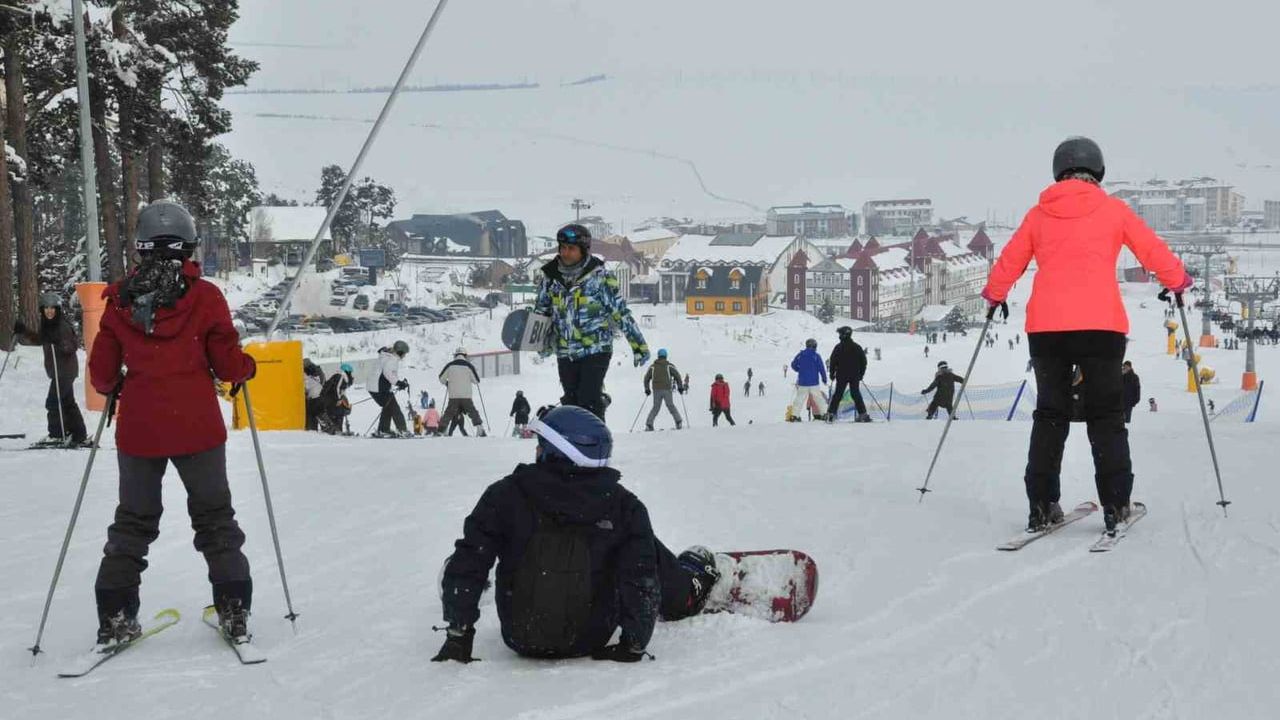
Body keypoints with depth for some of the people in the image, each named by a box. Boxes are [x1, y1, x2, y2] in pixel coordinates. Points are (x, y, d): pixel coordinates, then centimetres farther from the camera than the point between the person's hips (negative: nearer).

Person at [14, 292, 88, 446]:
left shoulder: (63, 326, -16)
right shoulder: (46, 325, 9)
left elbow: (74, 346, -21)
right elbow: (38, 339, 27)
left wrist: (57, 341, -35)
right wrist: (22, 331, 16)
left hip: (65, 370, -9)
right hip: (56, 370, 9)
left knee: (53, 401, -8)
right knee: (67, 402, 12)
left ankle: (57, 435, 1)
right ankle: (80, 435, 19)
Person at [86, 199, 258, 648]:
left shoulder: (119, 299, 0)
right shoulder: (204, 296, -7)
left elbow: (101, 372, 4)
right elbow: (229, 365, -5)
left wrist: (113, 388, 26)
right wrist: (247, 367, 17)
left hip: (138, 429, 2)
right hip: (197, 427, -2)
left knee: (133, 522, 16)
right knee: (214, 519, 12)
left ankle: (115, 618, 14)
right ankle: (234, 613, 10)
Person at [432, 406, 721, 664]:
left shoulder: (505, 495, -15)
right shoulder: (622, 506, -13)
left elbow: (467, 565, -13)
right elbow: (642, 580, -12)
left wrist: (457, 637, -5)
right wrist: (635, 645, -1)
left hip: (520, 639, 0)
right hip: (592, 641, 0)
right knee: (643, 547, 20)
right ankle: (691, 588, 48)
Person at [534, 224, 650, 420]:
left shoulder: (600, 277, -9)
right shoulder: (550, 277, 4)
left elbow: (621, 312, -5)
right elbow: (541, 311, 18)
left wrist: (639, 345, -4)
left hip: (596, 351, -5)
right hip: (565, 353, 5)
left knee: (588, 401, -13)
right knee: (571, 402, 10)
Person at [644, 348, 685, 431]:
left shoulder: (652, 366, 11)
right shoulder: (669, 366, 4)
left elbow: (646, 378, 13)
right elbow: (677, 375, -1)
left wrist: (647, 389, 23)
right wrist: (680, 387, 7)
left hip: (656, 390, 2)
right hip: (667, 389, -2)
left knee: (655, 407, 9)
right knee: (670, 406, 9)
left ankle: (649, 424, -1)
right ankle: (679, 422, 2)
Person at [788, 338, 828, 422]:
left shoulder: (800, 355, 3)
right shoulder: (816, 356, -6)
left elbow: (793, 365, 10)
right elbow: (821, 368, -7)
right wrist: (824, 379, 4)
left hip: (802, 382, 2)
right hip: (814, 383, -2)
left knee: (799, 399, 5)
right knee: (819, 398, 10)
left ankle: (794, 416, -3)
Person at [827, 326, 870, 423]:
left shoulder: (838, 347, -7)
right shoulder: (857, 347, 4)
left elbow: (833, 361, -6)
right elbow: (863, 361, 8)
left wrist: (832, 373, 4)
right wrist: (861, 374, 16)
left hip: (841, 376, -3)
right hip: (855, 376, 3)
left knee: (837, 395, 3)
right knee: (856, 394, 10)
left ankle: (831, 414, -2)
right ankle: (863, 414, 5)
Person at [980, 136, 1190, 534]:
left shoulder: (1039, 213, 11)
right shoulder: (1113, 209, 5)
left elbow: (1009, 262, 16)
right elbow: (1153, 251, 8)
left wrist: (994, 294, 35)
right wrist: (1178, 281, 27)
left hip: (1045, 326, 2)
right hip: (1100, 325, -2)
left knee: (1050, 415, 12)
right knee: (1106, 416, 7)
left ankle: (1041, 505, 7)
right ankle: (1115, 505, 0)